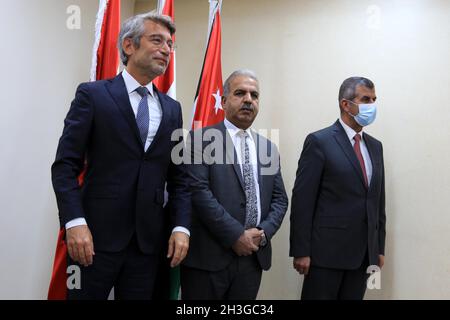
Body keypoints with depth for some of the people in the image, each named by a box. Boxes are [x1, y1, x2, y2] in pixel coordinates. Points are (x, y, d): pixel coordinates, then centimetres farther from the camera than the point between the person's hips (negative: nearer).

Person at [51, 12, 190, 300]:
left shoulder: (172, 109, 12)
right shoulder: (92, 95, 0)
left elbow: (179, 176, 11)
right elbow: (65, 165, -5)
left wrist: (181, 227, 0)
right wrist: (75, 222, -16)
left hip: (149, 239, 4)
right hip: (97, 234, -4)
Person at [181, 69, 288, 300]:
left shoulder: (269, 148, 13)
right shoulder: (201, 139, -4)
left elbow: (279, 199, 12)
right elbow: (198, 191, -14)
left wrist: (264, 232, -6)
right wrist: (236, 236, -15)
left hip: (253, 256, 5)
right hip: (208, 256, -5)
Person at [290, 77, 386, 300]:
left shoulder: (375, 146, 13)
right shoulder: (319, 141, -7)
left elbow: (378, 200, 15)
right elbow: (302, 200, -11)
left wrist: (379, 247, 12)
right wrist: (301, 251, -14)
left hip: (364, 252, 6)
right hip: (327, 250, -6)